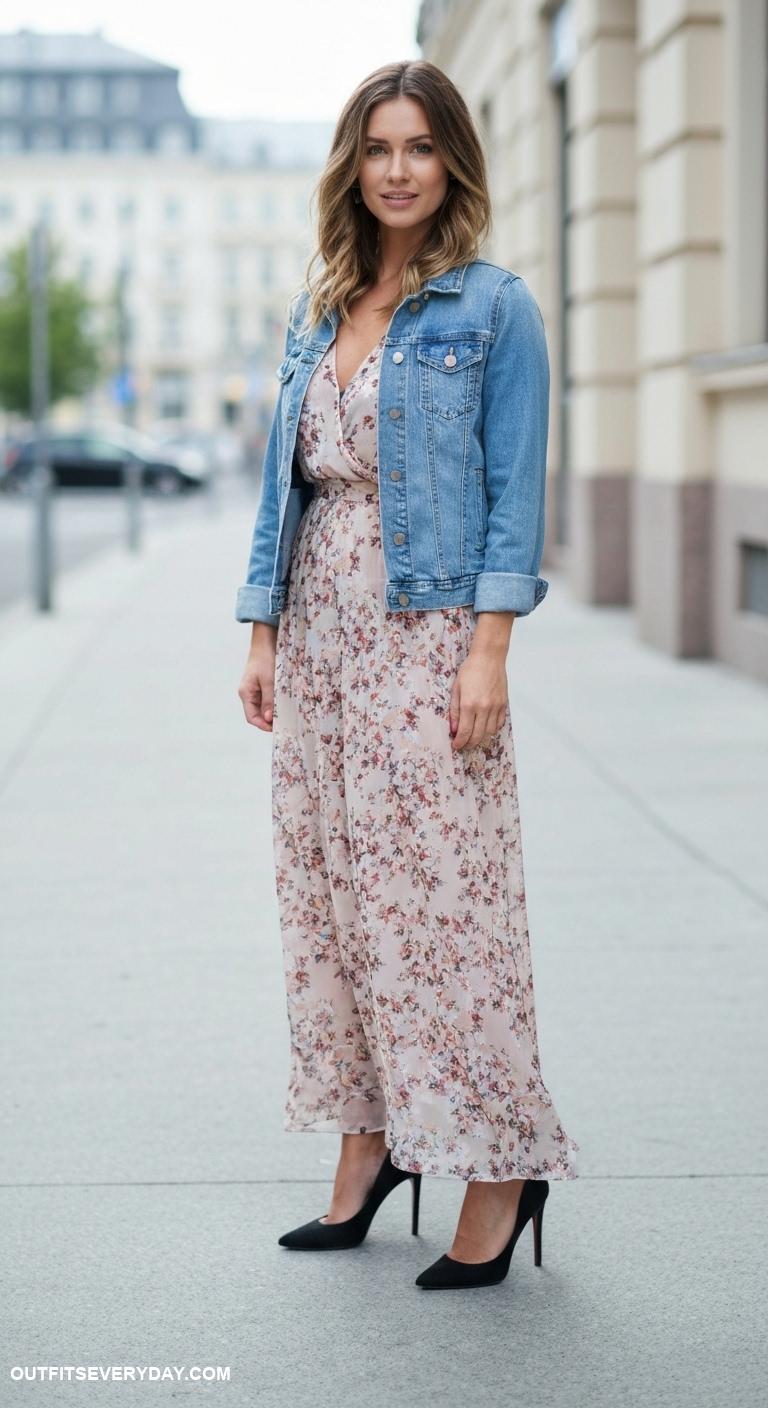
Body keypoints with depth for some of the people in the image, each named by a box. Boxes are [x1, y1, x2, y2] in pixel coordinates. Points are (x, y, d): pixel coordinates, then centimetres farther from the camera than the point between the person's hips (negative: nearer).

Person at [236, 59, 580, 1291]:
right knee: (326, 887, 7)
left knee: (437, 893, -7)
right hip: (320, 631, 6)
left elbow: (515, 491, -7)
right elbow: (283, 484, 15)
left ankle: (503, 1168, 3)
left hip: (426, 631, -6)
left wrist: (490, 650, -15)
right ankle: (366, 1149, 18)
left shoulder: (494, 307, -2)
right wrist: (264, 634, 9)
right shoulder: (316, 312, 14)